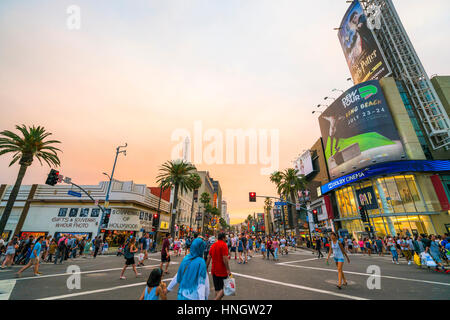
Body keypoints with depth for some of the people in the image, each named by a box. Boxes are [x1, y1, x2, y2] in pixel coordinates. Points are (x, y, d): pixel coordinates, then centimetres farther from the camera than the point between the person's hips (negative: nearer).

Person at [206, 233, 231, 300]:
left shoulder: (213, 245, 7)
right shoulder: (224, 245, -14)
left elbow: (209, 258, 9)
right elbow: (225, 259, -21)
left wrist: (207, 268, 16)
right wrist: (228, 270, -18)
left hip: (214, 271, 7)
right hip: (222, 271, -7)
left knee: (217, 289, 18)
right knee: (223, 289, 5)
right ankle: (216, 299, -10)